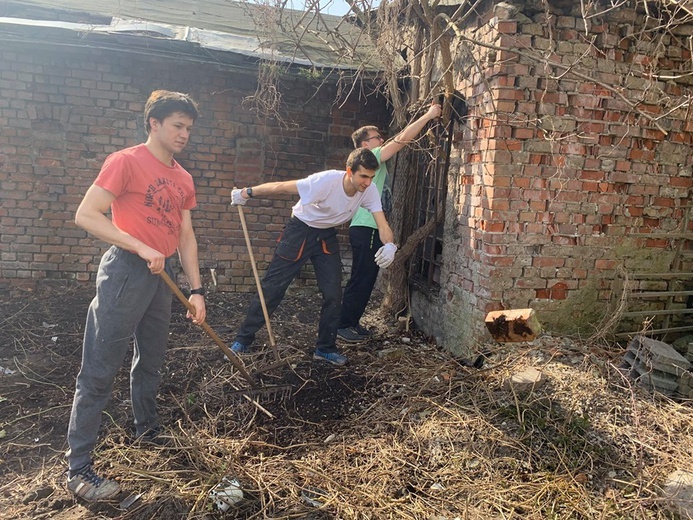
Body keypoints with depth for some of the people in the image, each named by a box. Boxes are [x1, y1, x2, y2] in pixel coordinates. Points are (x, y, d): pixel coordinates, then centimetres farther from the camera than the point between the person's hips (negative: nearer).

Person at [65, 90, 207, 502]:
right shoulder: (126, 161, -8)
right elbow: (86, 215, -15)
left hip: (161, 275, 8)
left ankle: (148, 430, 39)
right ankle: (78, 468, 7)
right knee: (100, 371, -3)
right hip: (126, 271, -7)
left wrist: (197, 290, 7)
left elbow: (186, 237, 13)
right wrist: (142, 248, -21)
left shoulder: (183, 179, 13)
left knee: (152, 361, 20)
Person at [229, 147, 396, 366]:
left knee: (333, 294, -1)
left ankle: (325, 348, 16)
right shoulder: (326, 181, -32)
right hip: (300, 230, -4)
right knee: (272, 287, -1)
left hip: (327, 236, 5)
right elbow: (281, 187, -23)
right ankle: (243, 340, 13)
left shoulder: (369, 190, -18)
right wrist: (247, 192, -14)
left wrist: (389, 245, -43)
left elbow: (382, 224, -21)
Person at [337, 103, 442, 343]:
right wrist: (428, 116, -11)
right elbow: (402, 139, -14)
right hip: (365, 230, -10)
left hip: (373, 230, 10)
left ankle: (352, 322, 22)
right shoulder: (369, 158, -10)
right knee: (360, 279, -6)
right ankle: (343, 325, 2)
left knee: (367, 279, 13)